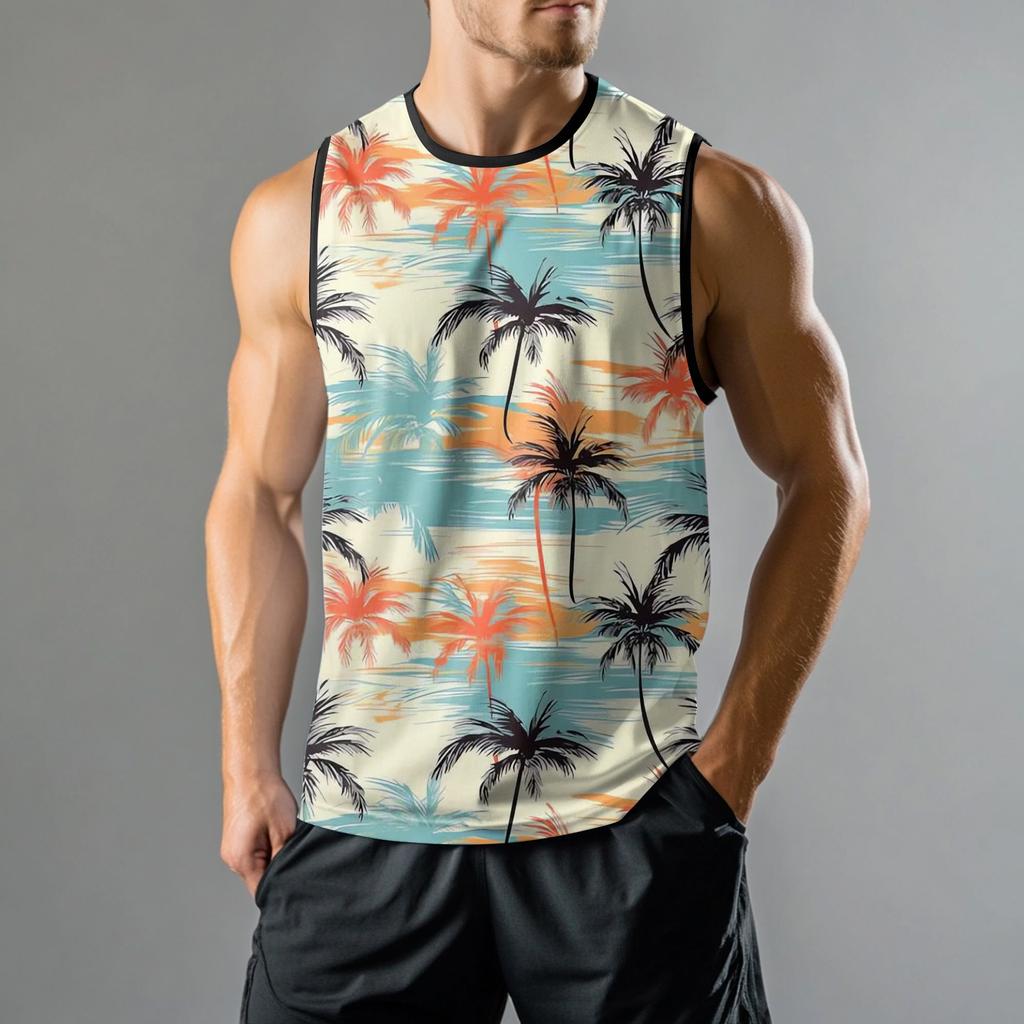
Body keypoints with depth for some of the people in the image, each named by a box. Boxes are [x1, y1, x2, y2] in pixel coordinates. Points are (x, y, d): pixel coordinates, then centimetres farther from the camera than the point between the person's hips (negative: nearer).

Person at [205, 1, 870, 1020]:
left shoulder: (718, 206, -1)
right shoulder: (296, 215, 3)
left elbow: (826, 485, 4)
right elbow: (259, 498, 9)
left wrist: (737, 758, -2)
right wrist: (249, 772, 7)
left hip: (634, 821, -1)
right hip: (362, 820, 2)